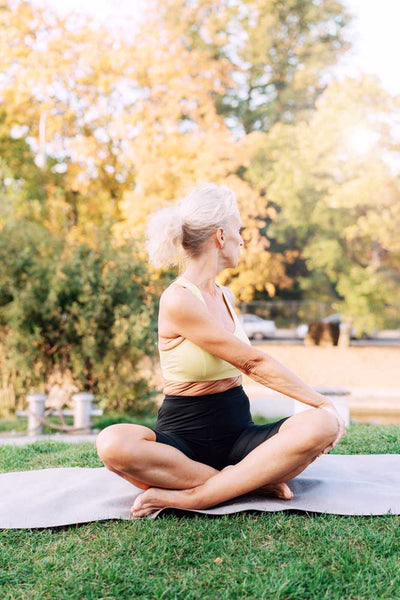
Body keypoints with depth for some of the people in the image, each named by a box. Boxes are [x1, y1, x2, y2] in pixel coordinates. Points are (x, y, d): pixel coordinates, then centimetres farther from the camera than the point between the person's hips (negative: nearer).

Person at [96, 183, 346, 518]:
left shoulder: (226, 297, 13)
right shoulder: (179, 301, -13)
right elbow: (254, 363, -12)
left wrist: (326, 410, 16)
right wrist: (323, 402, -7)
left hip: (239, 435, 7)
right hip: (185, 439, -6)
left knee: (324, 426, -24)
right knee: (113, 444, -37)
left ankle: (188, 497, -23)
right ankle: (256, 480, -32)